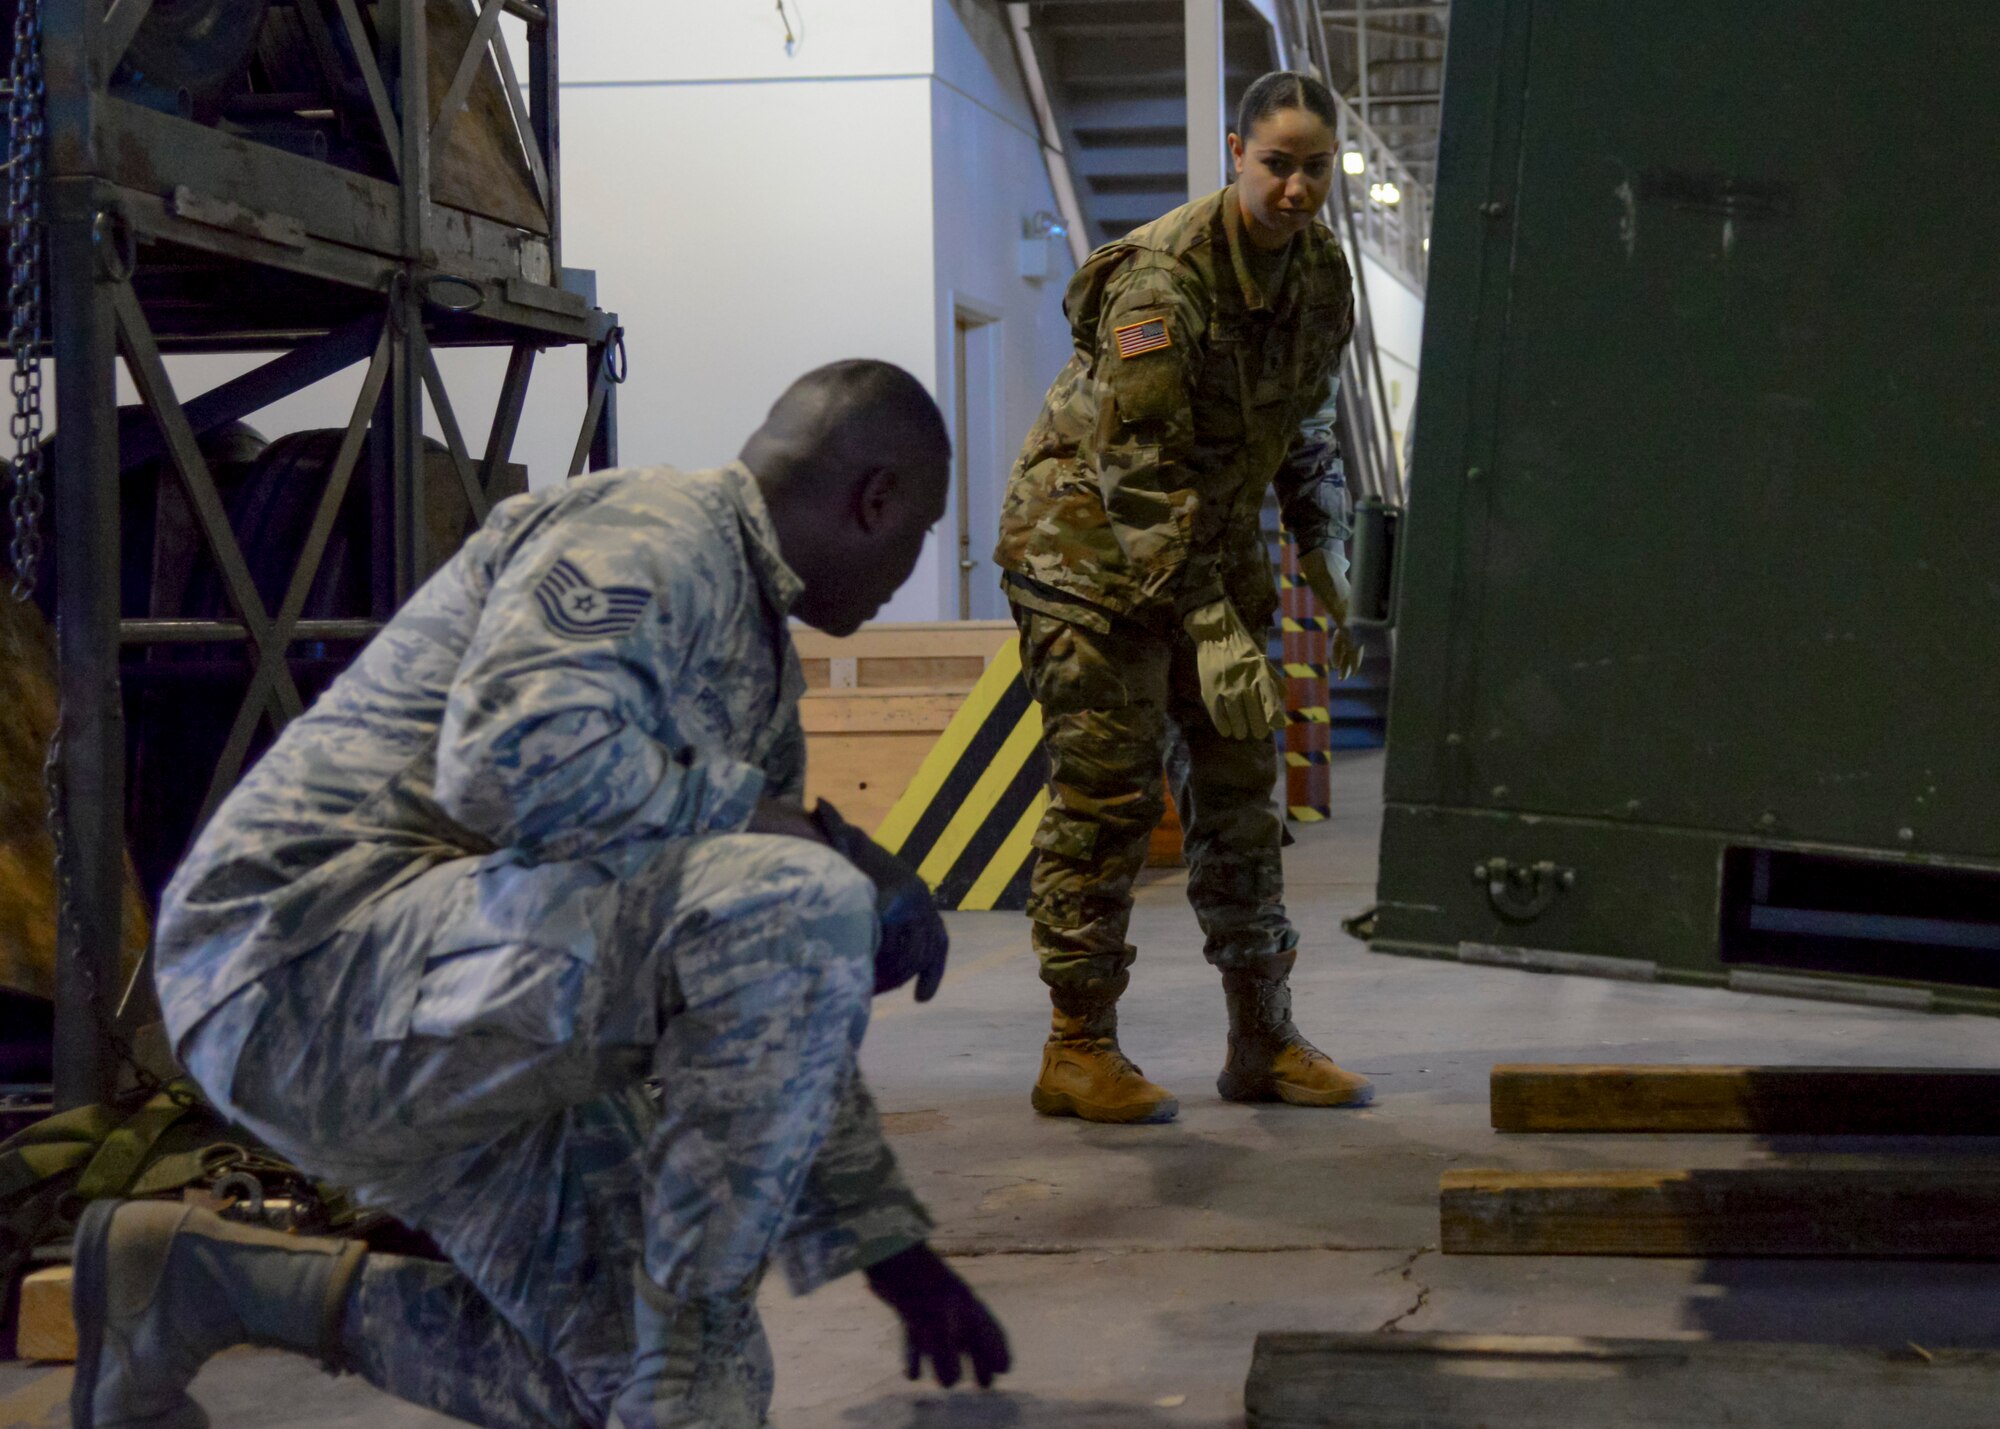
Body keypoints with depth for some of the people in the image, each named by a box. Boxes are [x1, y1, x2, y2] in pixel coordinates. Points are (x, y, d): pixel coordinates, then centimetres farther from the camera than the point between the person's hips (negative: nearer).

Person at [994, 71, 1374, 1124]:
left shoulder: (1321, 270, 1)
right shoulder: (1162, 279, -24)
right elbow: (1140, 476, -28)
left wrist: (1328, 565, 6)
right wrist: (1211, 630, -33)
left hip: (1212, 545, 8)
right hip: (1094, 548, -7)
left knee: (1242, 784, 7)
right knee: (1108, 792, -9)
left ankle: (1264, 1042, 14)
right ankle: (1078, 1051, -1)